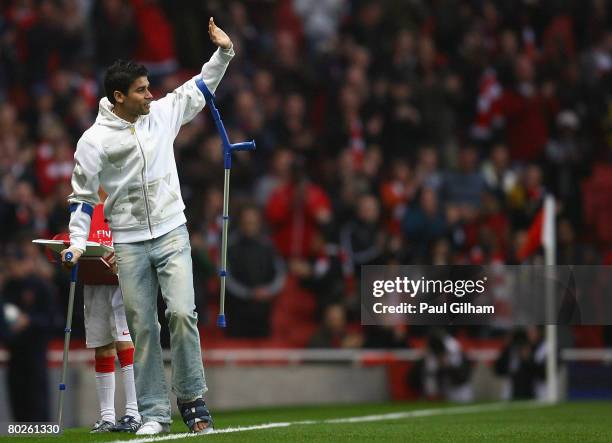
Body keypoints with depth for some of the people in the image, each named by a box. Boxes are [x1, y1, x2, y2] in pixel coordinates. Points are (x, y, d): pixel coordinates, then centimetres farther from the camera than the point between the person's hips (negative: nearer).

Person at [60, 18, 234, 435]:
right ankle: (154, 413, 6)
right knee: (143, 326, 0)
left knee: (182, 313, -13)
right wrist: (78, 241, -12)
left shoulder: (163, 113, 3)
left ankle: (192, 400, 0)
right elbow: (83, 196, -2)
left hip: (172, 233, 2)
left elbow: (199, 88, 18)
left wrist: (223, 52, 8)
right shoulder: (95, 140, -8)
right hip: (129, 243, -2)